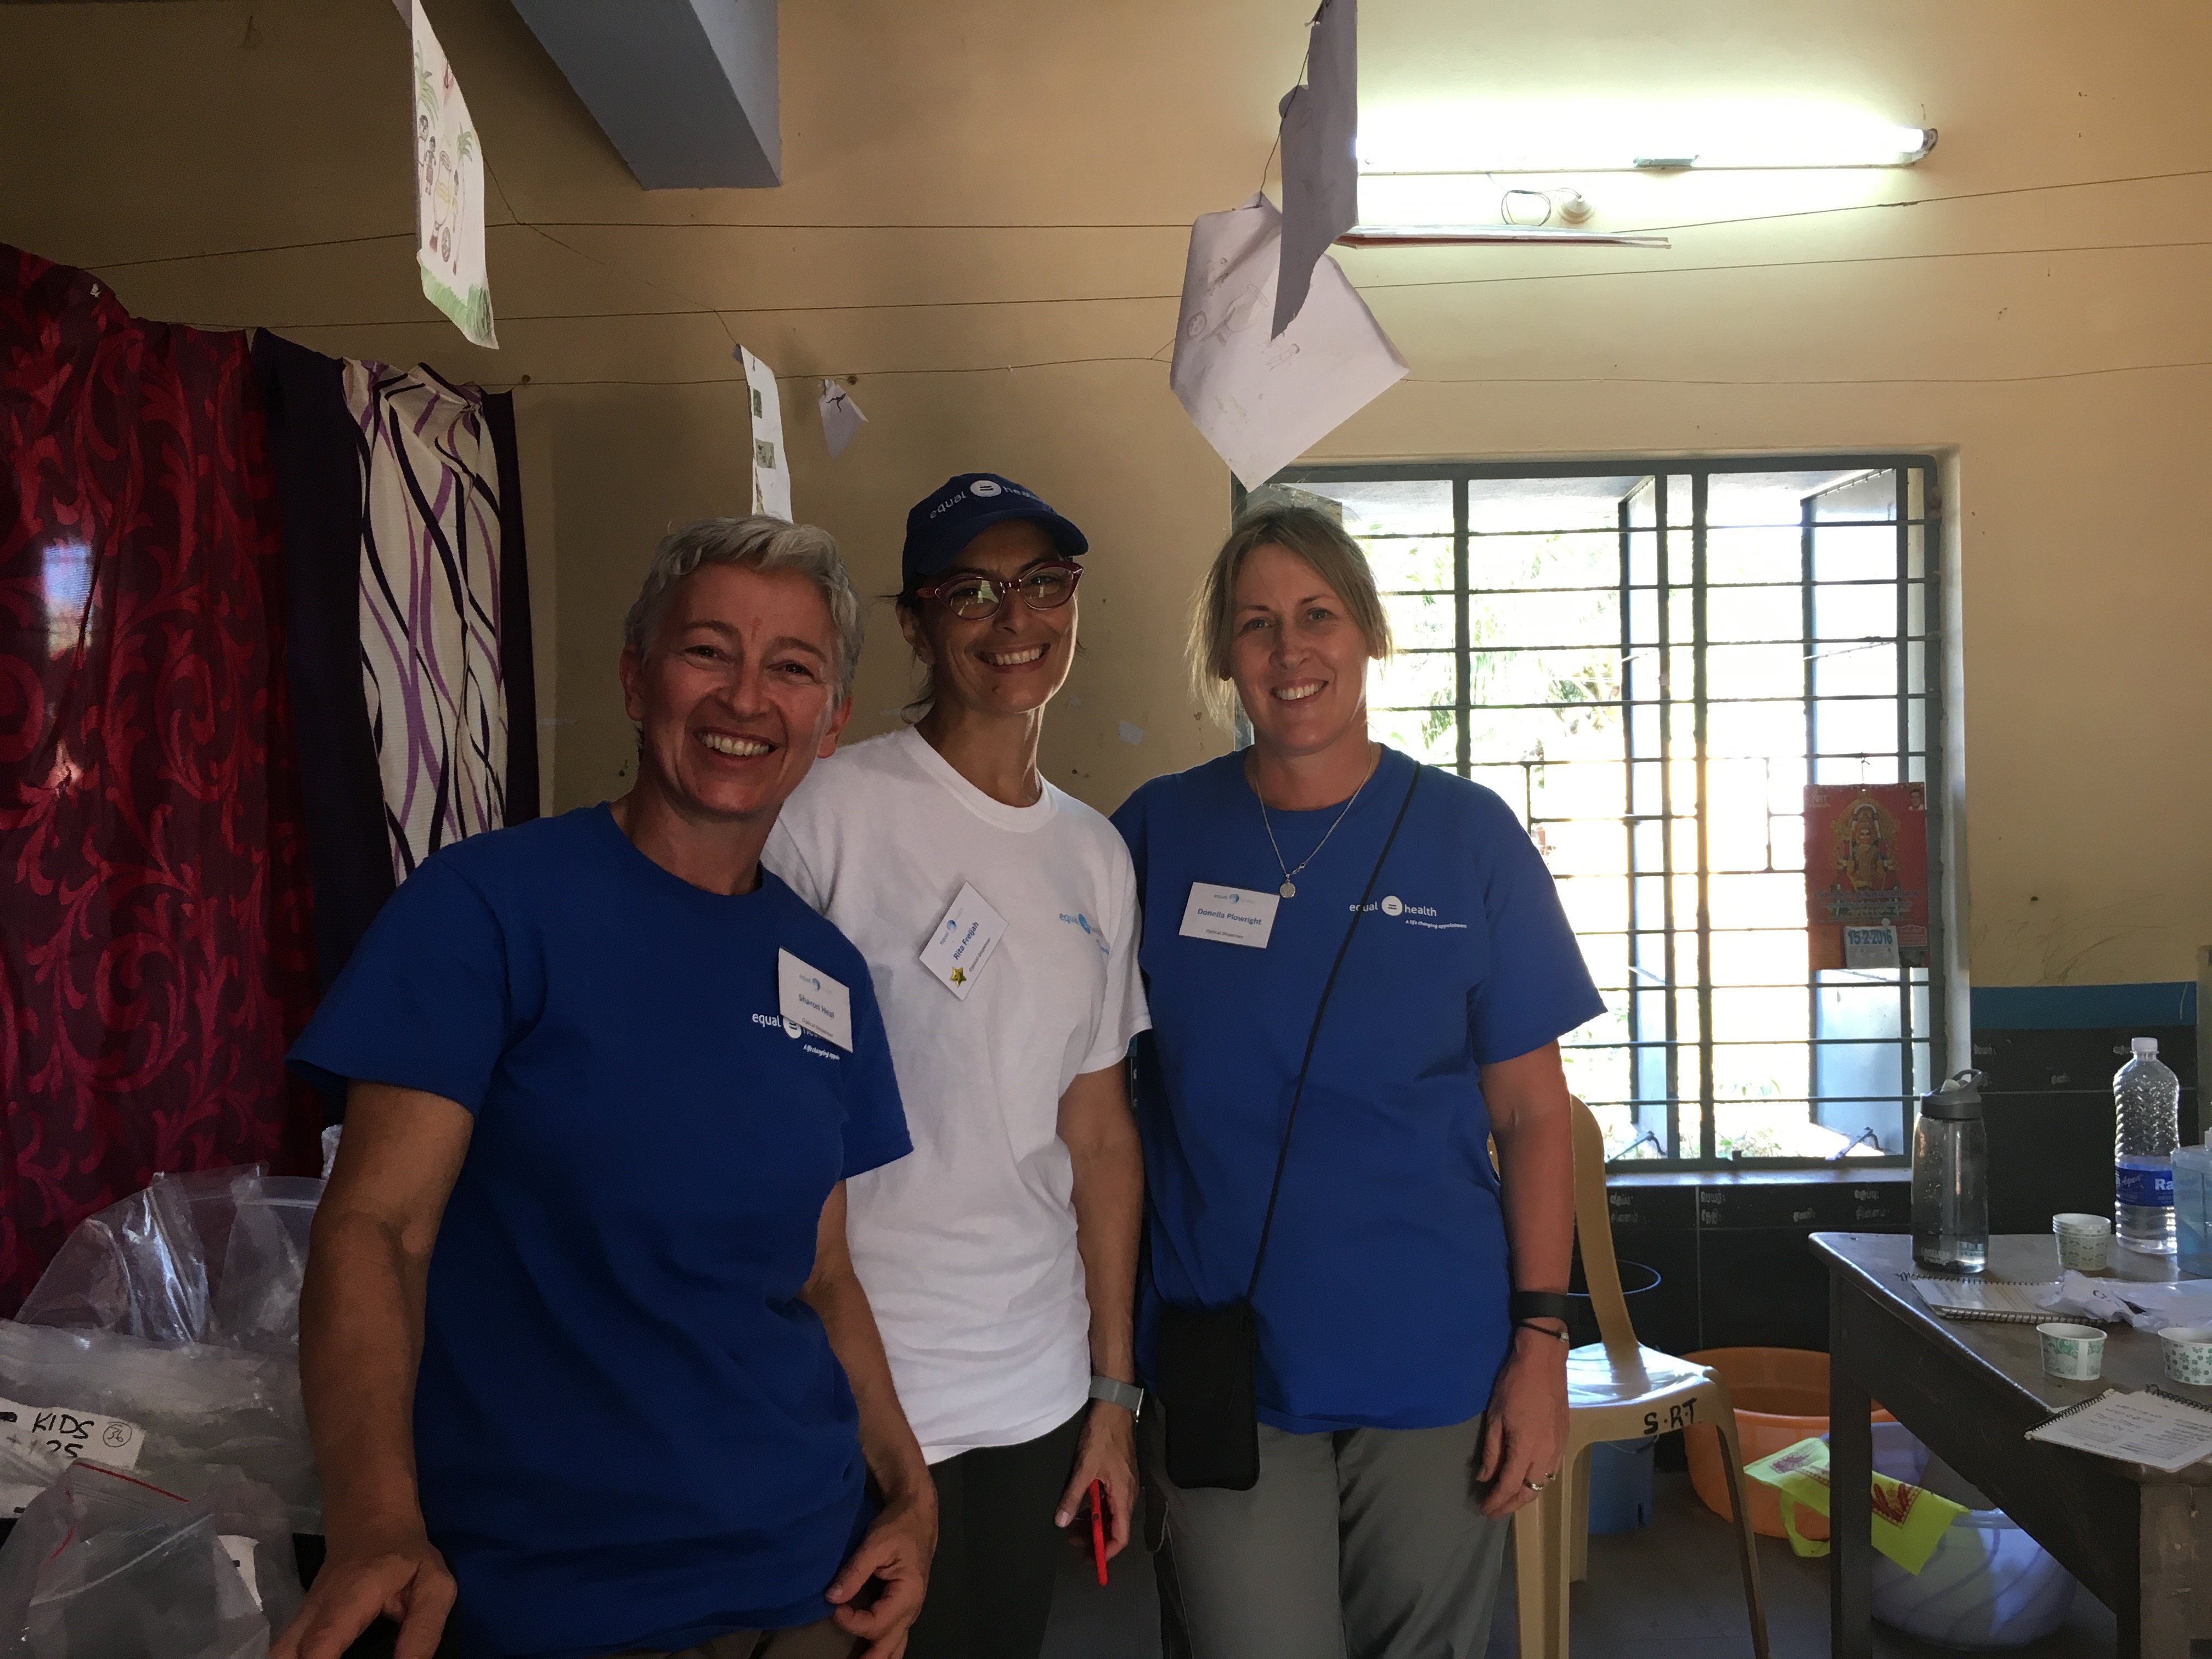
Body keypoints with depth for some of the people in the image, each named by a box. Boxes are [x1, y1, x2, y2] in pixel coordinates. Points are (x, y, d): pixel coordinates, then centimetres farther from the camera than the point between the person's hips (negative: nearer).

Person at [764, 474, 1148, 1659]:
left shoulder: (1097, 856, 8)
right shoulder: (832, 809, -12)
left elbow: (1100, 1130, 11)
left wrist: (1113, 1389, 12)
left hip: (1040, 1391, 6)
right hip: (861, 1386, -5)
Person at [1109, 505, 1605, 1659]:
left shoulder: (1469, 838, -2)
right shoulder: (1157, 835, -1)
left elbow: (1533, 1116, 1)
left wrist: (1542, 1343, -5)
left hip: (1438, 1369, 1)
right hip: (1222, 1370, 0)